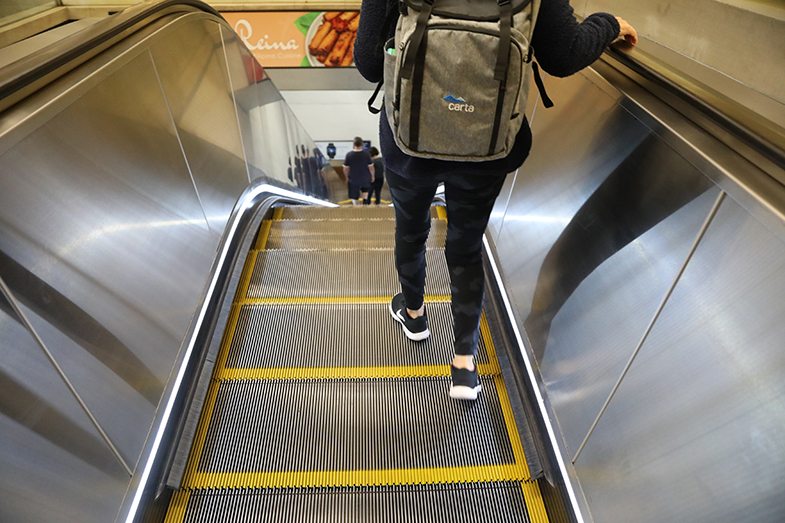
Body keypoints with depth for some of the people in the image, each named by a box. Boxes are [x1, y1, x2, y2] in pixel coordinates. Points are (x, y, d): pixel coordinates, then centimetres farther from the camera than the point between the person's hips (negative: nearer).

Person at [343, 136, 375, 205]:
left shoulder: (349, 154, -17)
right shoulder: (366, 154, -17)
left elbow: (345, 169, -11)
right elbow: (371, 167, -10)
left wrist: (347, 177, 7)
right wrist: (372, 176, 8)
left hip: (353, 179, -1)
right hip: (365, 178, 1)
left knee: (355, 199, 13)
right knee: (365, 189, 37)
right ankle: (365, 201, 27)